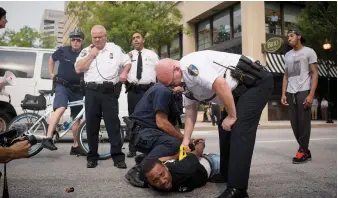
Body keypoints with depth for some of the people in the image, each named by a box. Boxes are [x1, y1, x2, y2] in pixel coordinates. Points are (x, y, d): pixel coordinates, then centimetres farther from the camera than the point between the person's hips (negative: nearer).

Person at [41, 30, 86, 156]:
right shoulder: (62, 51, -2)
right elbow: (51, 60, 17)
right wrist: (51, 74, 12)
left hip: (77, 88, 3)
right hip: (62, 85, -2)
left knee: (77, 117, 7)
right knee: (61, 108, -29)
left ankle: (76, 146, 17)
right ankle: (48, 138, -29)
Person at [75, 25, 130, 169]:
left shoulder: (115, 49, 11)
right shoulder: (86, 51, 12)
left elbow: (128, 62, 17)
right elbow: (78, 69, 0)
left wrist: (124, 73, -2)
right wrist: (91, 55, -3)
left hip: (110, 91, -1)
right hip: (92, 92, 2)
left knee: (113, 124, -4)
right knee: (92, 125, 5)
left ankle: (118, 157, -1)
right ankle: (92, 157, 15)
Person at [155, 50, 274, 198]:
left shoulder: (190, 65, -25)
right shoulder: (184, 80, 7)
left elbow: (221, 85, -32)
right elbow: (190, 110, 12)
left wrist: (232, 116, -21)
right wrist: (186, 140, 7)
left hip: (256, 82, -10)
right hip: (241, 89, 10)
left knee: (240, 129, -18)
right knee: (225, 128, 9)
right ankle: (227, 177, 20)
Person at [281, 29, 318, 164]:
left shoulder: (309, 52, 2)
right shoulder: (288, 55, 18)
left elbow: (315, 74, -4)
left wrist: (311, 94, -14)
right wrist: (283, 94, 5)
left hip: (303, 91, -5)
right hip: (290, 93, 6)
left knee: (304, 122, -4)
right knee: (294, 123, 6)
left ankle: (303, 151, 5)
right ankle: (305, 150, 16)